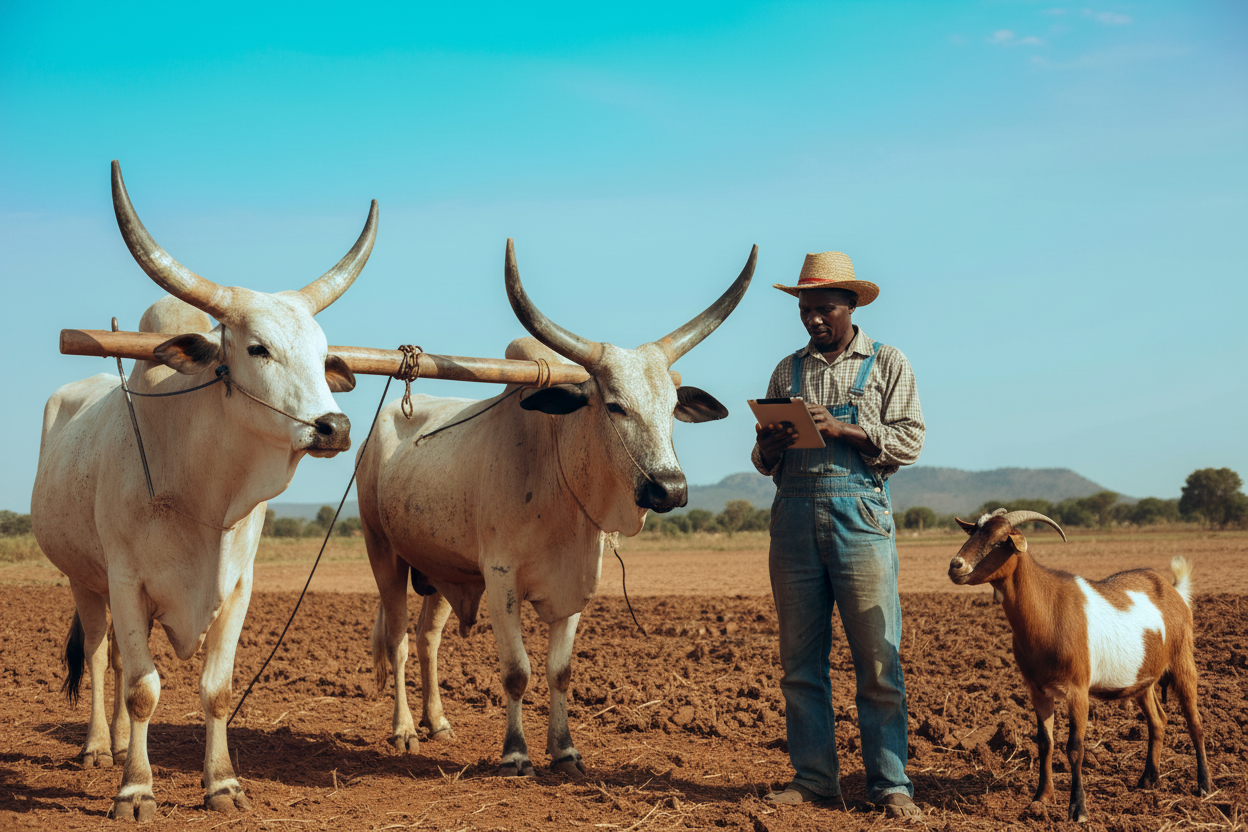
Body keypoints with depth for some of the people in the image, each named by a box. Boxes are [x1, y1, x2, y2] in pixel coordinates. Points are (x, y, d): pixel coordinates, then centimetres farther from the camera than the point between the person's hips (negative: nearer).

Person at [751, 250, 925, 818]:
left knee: (877, 661, -4)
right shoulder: (788, 370, 18)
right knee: (800, 659, 5)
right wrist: (769, 445, -7)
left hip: (859, 515, -4)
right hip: (793, 516, 4)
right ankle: (813, 778, 12)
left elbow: (910, 440, -2)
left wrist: (842, 429, -13)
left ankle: (890, 784, 2)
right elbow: (765, 460, 16)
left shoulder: (888, 364, 8)